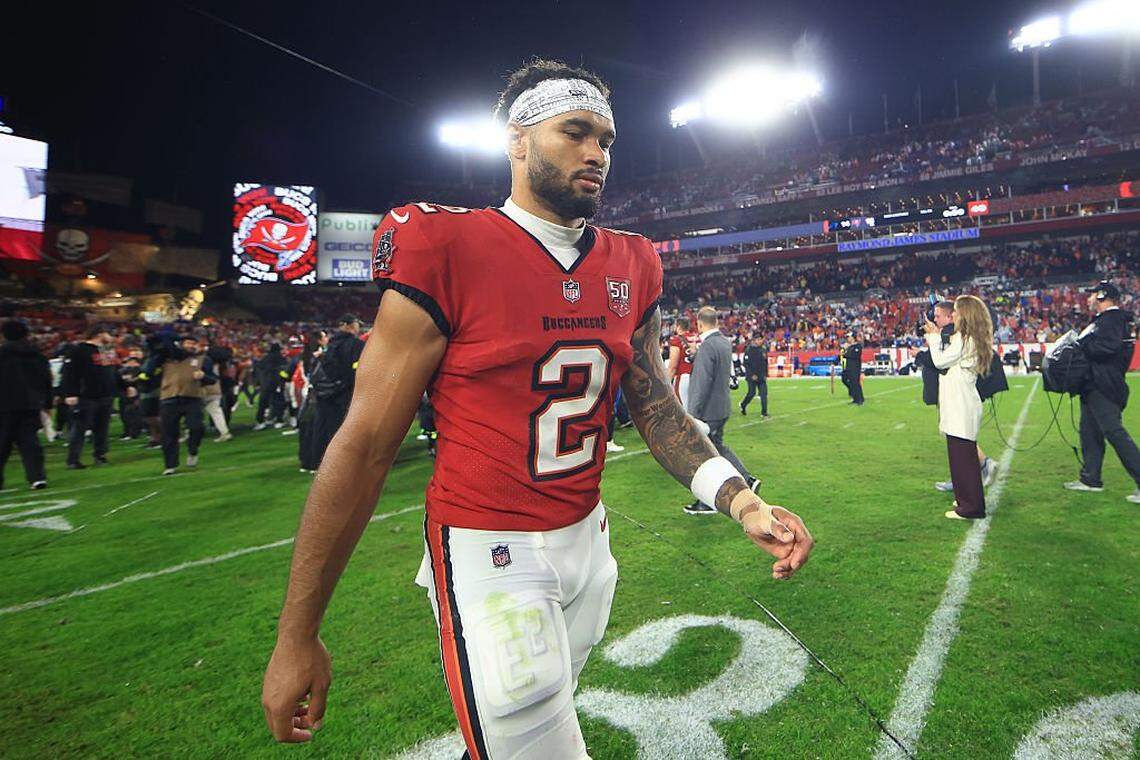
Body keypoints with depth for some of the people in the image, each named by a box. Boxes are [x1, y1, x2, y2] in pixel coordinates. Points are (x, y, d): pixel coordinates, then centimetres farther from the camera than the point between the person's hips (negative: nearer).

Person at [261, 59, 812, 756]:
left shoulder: (632, 267, 2)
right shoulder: (446, 252, -15)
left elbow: (657, 408, 8)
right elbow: (366, 444, -13)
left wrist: (741, 500, -9)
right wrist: (297, 635, -9)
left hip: (587, 538, 6)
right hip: (489, 553, -6)